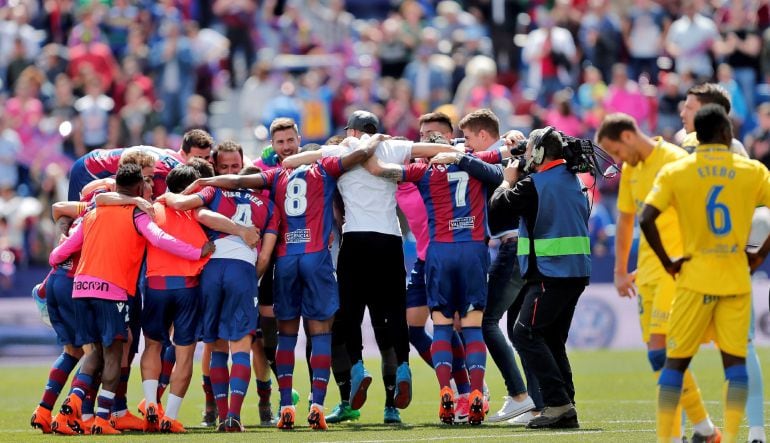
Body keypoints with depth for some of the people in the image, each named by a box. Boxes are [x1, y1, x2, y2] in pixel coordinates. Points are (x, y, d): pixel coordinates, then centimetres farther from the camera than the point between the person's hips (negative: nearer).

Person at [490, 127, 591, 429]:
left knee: (526, 334, -7)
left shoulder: (534, 186, -12)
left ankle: (558, 403, -17)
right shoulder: (573, 180, 13)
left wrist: (509, 181, 15)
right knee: (552, 339, 14)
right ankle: (565, 409, 9)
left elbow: (498, 204, -7)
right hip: (578, 271, 9)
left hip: (551, 273, -9)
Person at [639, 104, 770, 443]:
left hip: (695, 279, -1)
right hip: (736, 281, 1)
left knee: (675, 362, 6)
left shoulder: (675, 173, -3)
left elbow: (646, 219, -13)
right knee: (735, 362, 5)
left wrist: (668, 263, -4)